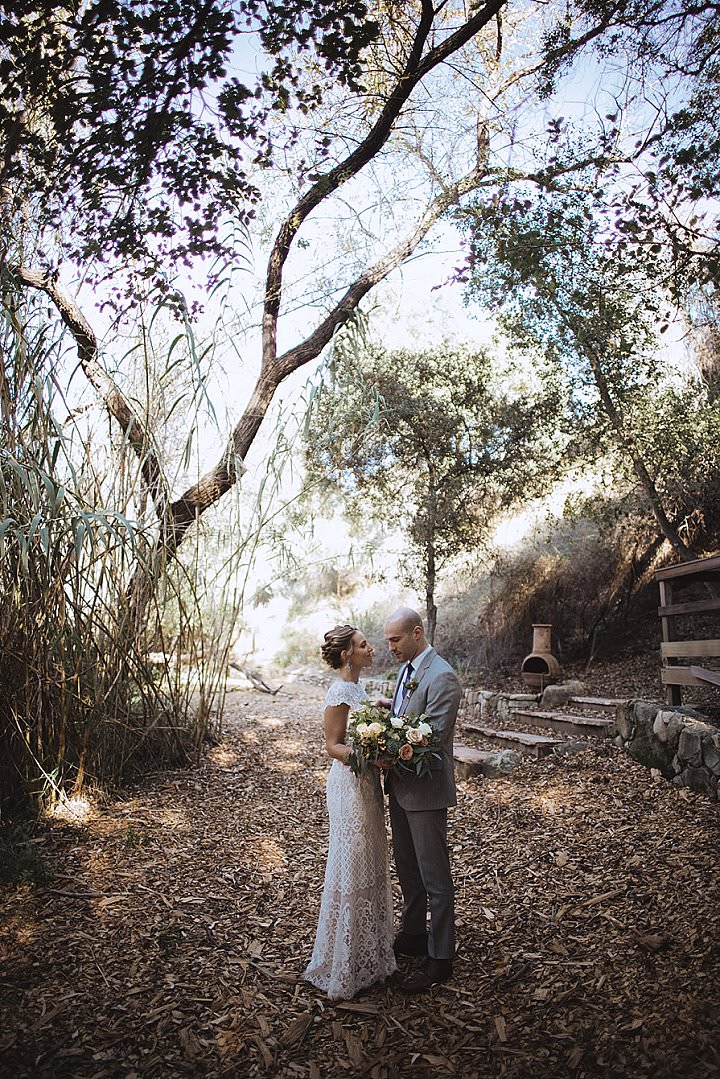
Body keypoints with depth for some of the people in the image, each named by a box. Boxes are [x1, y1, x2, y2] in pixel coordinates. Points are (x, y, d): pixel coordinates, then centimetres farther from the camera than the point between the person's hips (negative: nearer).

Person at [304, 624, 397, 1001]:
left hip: (366, 783, 10)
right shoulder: (339, 693, -20)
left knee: (368, 864, 20)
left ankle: (367, 946, 38)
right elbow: (333, 746, -19)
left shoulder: (356, 687, 8)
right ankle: (344, 964, 19)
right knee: (352, 870, 2)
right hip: (349, 784, -10)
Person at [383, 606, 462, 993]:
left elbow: (433, 739, -24)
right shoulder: (407, 670, 8)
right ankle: (413, 934, 41)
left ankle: (439, 958, 19)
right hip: (401, 786, 9)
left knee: (435, 878, 5)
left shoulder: (442, 677, -21)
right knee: (407, 869, 23)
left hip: (426, 790, -9)